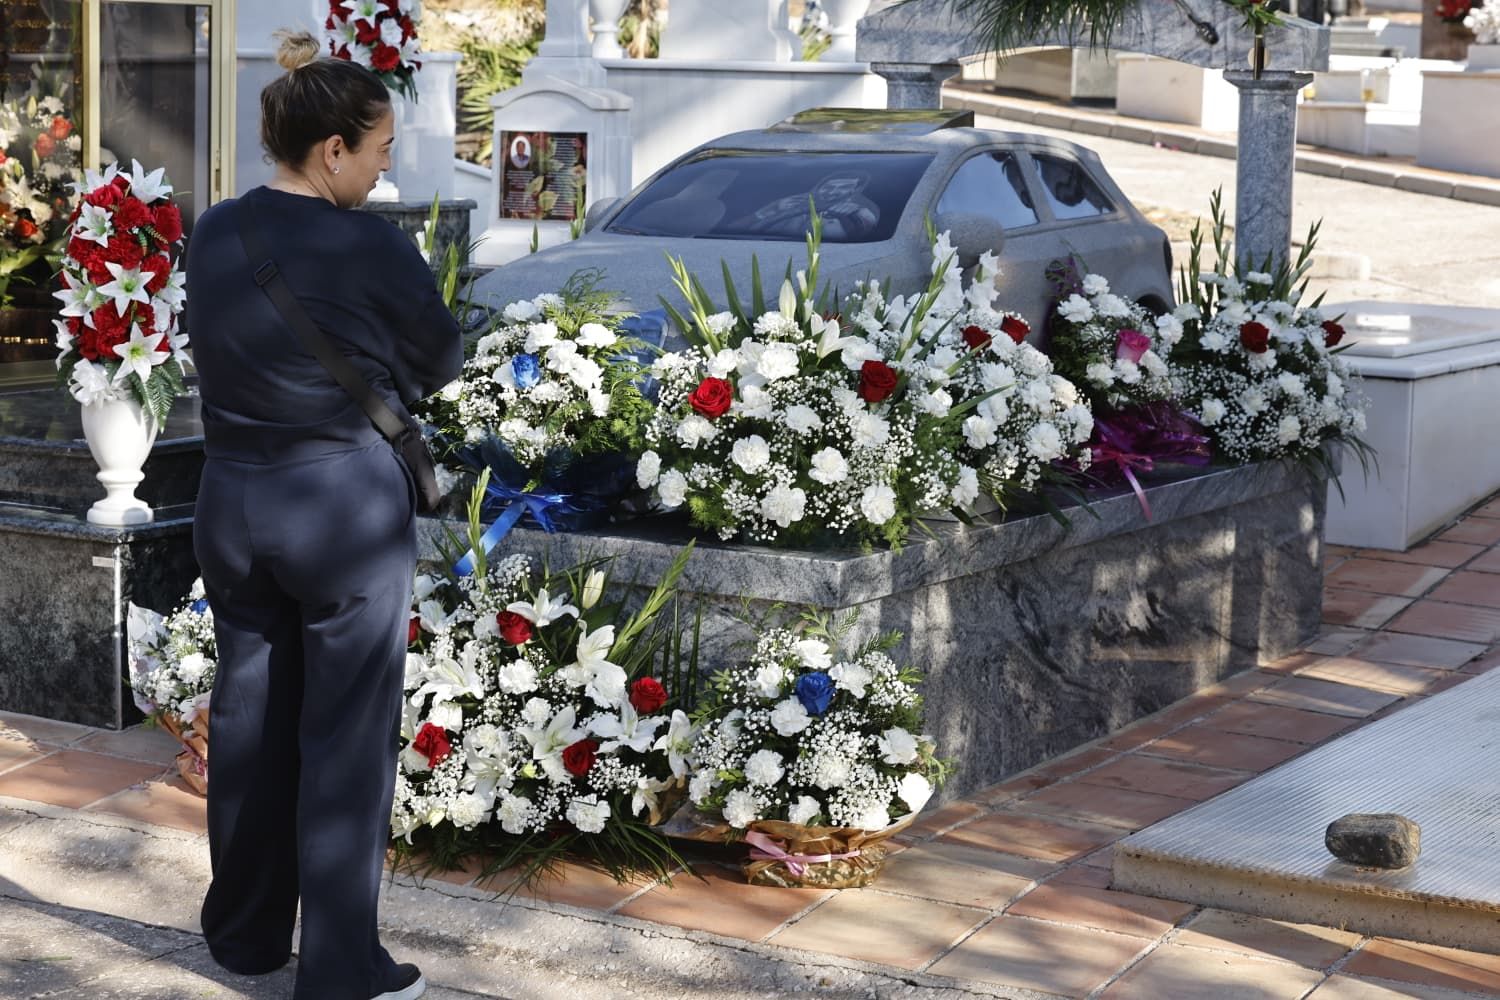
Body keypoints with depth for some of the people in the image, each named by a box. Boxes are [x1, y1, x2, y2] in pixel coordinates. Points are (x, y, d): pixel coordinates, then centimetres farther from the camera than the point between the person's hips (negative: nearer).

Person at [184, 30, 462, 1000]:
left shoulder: (212, 236, 1)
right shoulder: (371, 247, -16)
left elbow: (230, 349, 10)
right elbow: (441, 359, -2)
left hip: (231, 499, 6)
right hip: (346, 502, -6)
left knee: (248, 715, 16)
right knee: (345, 734, 3)